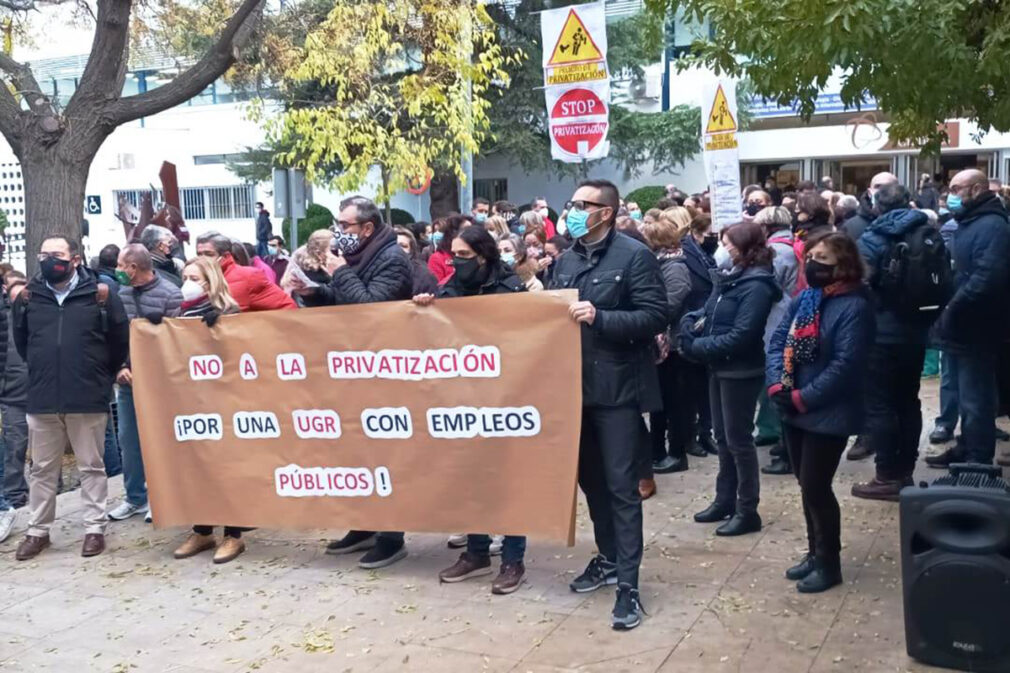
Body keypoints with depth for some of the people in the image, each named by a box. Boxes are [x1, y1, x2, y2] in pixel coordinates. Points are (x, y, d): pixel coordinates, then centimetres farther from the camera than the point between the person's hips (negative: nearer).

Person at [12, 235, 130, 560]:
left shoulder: (98, 294, -5)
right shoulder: (29, 296, 5)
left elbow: (120, 340, 2)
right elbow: (21, 341, 19)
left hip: (88, 399, -3)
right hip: (42, 399, 3)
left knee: (91, 467, 8)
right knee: (42, 469, 13)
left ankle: (95, 528, 17)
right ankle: (37, 530, 25)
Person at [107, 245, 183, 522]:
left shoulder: (169, 294, -11)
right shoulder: (119, 293, 5)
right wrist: (121, 367, -3)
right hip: (127, 380, 5)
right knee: (128, 439, 11)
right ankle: (135, 497, 24)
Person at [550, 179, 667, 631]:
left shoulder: (635, 256, -9)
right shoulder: (566, 261, 11)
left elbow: (655, 317, -16)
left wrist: (599, 317, -24)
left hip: (618, 388, -7)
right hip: (576, 385, 7)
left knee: (621, 486, -4)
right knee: (590, 477, 16)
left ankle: (628, 584, 2)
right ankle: (608, 557, 33)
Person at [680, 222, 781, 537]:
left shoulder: (757, 285, -18)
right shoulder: (731, 275, 9)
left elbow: (740, 337, -23)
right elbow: (708, 312, 12)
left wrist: (698, 347, -19)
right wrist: (691, 325, -10)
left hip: (741, 371, -9)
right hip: (720, 367, 9)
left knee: (739, 440, 0)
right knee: (723, 437, 16)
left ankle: (747, 511, 11)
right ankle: (725, 500, 29)